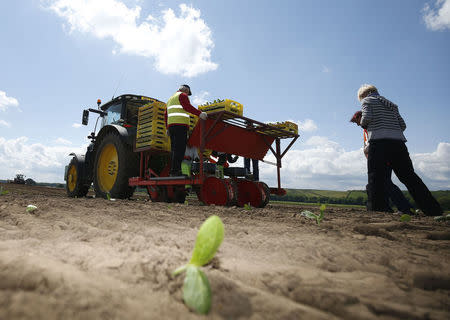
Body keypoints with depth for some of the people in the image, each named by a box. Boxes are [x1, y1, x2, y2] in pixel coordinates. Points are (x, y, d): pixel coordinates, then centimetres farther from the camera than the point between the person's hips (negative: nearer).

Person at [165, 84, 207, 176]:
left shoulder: (171, 98, 31)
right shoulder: (182, 95, 4)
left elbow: (166, 115, 30)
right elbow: (187, 107, -16)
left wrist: (167, 128, 33)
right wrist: (199, 113, -26)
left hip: (171, 125, 9)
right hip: (180, 125, -9)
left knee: (174, 149, 8)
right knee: (180, 148, -13)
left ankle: (172, 171, 5)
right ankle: (175, 171, -19)